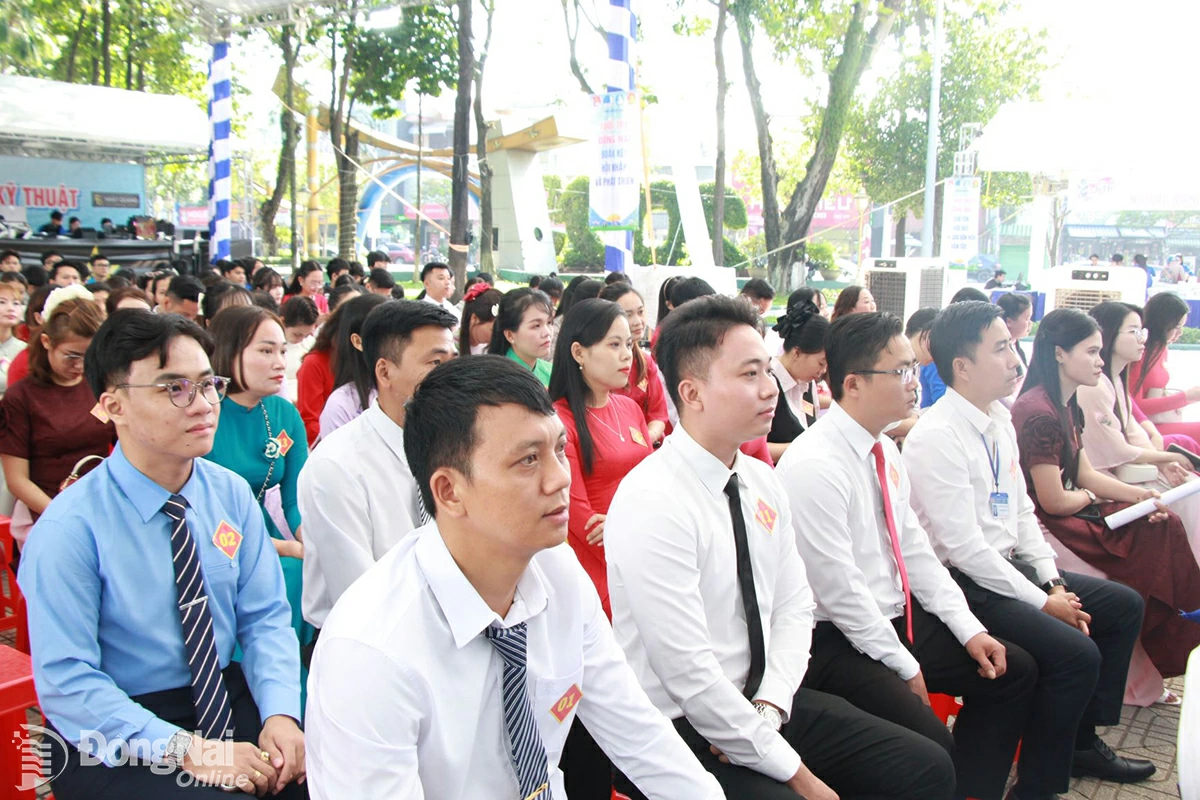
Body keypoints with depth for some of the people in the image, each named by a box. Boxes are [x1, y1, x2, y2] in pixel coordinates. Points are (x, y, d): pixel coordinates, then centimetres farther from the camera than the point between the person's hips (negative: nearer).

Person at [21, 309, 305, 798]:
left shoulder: (231, 494, 1)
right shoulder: (69, 530, -14)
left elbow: (264, 615, 2)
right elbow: (68, 684, -16)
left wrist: (279, 712, -15)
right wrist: (189, 750, -24)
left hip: (229, 693, 4)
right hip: (114, 735, -4)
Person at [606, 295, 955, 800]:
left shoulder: (762, 483, 4)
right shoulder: (652, 504, -22)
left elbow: (794, 607, 8)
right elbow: (689, 675, -23)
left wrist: (769, 707, -9)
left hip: (766, 706, 7)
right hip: (683, 732, -7)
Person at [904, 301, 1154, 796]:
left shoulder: (999, 419, 7)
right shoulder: (936, 438, -21)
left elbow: (1022, 510, 14)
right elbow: (964, 546, -22)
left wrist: (1053, 582, 3)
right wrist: (1043, 602, -15)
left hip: (1008, 566, 10)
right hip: (965, 583, -10)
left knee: (1124, 606, 13)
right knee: (1076, 652, -23)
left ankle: (1082, 740, 27)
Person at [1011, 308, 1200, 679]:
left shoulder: (1065, 405, 10)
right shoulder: (1039, 414, -22)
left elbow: (1085, 473, 14)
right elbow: (1053, 501, -20)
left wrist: (1139, 494, 0)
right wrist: (1089, 497, 1)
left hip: (1072, 512, 10)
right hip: (1048, 525, -10)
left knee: (1165, 525, 0)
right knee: (1155, 537, -10)